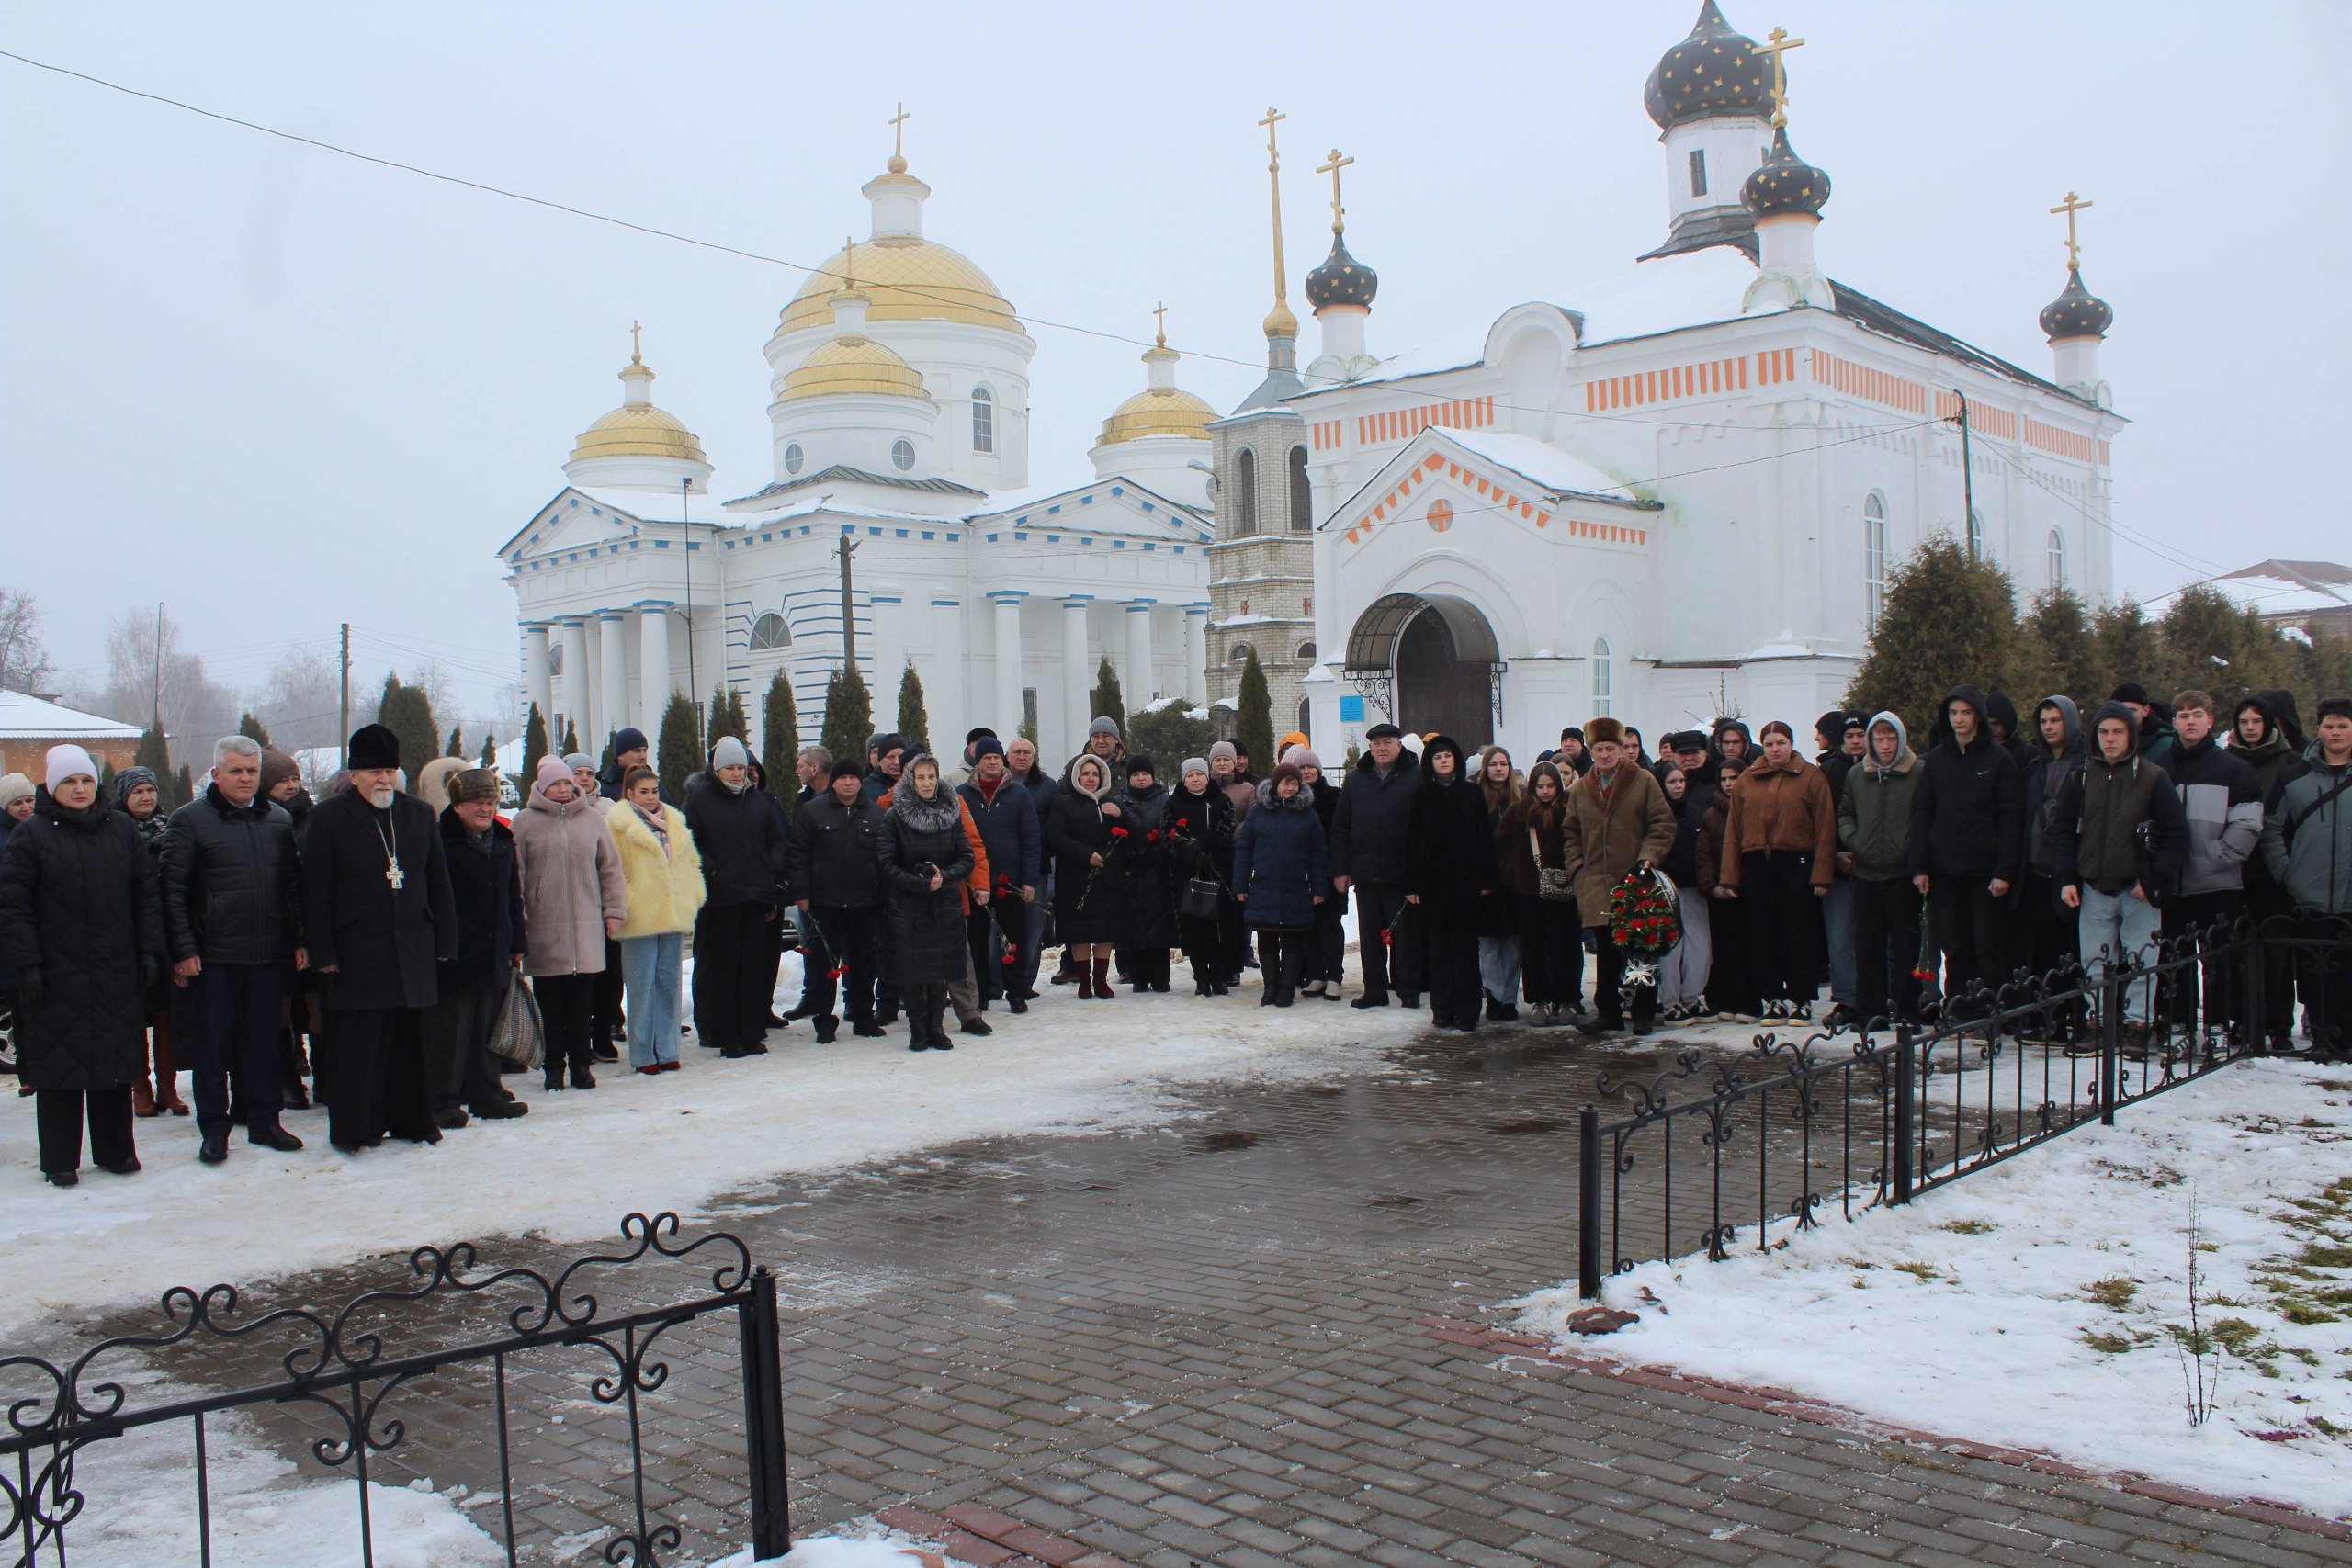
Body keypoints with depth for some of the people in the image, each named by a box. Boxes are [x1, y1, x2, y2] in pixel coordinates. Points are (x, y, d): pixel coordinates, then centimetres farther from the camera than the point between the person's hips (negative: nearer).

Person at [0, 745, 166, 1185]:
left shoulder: (121, 828, 8)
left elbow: (147, 894, 10)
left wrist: (150, 952, 4)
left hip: (118, 974, 3)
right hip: (57, 977, -3)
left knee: (117, 1065, 9)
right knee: (59, 1066, 3)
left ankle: (115, 1149, 21)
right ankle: (60, 1161, 13)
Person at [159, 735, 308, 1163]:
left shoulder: (279, 819, 10)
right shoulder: (190, 819, -2)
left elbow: (293, 885, 15)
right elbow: (173, 891, -5)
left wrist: (299, 940, 9)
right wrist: (182, 950, -10)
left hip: (269, 954, 4)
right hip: (212, 956, -3)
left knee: (266, 1042, 10)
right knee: (212, 1043, 5)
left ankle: (265, 1120, 20)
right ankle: (213, 1128, 14)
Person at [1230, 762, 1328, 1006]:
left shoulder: (1307, 814, 3)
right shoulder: (1257, 812, 2)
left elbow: (1318, 853, 4)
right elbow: (1242, 849, 4)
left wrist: (1319, 887, -2)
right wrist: (1240, 885, 0)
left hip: (1296, 891, 0)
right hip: (1263, 890, 1)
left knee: (1293, 942, 4)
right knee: (1266, 942, 7)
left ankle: (1287, 989, 12)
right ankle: (1270, 987, 17)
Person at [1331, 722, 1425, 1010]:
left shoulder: (1416, 778, -2)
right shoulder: (1355, 780, 10)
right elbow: (1339, 827, 10)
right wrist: (1340, 869, 4)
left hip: (1402, 875, -4)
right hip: (1365, 874, 4)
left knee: (1406, 934, 4)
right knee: (1369, 936, 9)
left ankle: (1409, 990, 12)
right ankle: (1374, 990, 17)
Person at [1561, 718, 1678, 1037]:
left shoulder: (1643, 781, 2)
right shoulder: (1580, 790, 12)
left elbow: (1663, 824, -1)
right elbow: (1570, 834, 18)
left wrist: (1649, 856, -13)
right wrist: (1577, 865, 4)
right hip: (1597, 884, 3)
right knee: (1606, 953, 5)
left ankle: (1644, 1013, 11)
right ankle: (1608, 1012, 13)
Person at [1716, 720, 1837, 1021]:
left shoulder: (1811, 777, 2)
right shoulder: (1747, 780, 10)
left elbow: (1824, 829, -2)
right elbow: (1733, 830, 9)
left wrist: (1821, 875, -9)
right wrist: (1730, 878, 3)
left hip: (1796, 864, -3)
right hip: (1756, 865, 3)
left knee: (1798, 934, -1)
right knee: (1762, 936, 5)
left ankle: (1800, 999, 8)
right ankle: (1773, 999, 13)